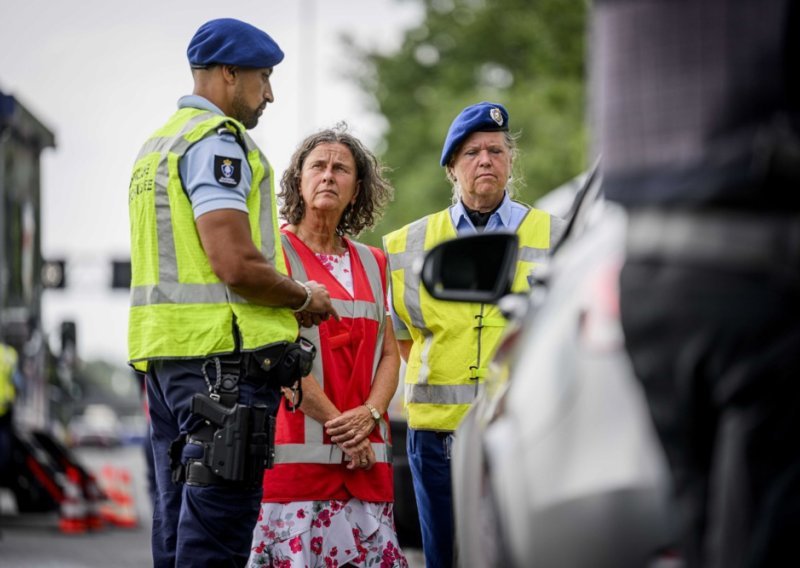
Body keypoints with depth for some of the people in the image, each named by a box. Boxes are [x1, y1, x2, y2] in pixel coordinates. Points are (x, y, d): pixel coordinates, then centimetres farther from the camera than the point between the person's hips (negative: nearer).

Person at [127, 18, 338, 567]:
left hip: (164, 353, 10)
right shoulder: (217, 141, -11)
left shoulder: (158, 145, 21)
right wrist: (306, 299, -5)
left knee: (180, 521, 13)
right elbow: (235, 264, -20)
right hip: (225, 356, -10)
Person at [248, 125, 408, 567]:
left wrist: (369, 415, -4)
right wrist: (337, 425, -12)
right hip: (296, 446, -5)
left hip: (365, 455, 5)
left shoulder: (371, 264, 18)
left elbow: (389, 353, 16)